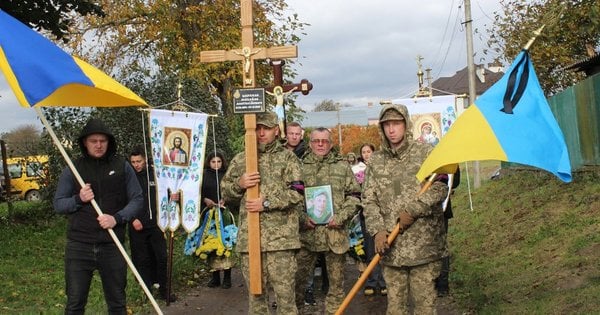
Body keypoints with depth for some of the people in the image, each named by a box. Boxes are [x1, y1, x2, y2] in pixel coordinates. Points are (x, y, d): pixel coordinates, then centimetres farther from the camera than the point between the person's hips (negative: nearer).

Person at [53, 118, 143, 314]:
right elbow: (58, 204, 6)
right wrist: (78, 199, -15)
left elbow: (137, 199, 1)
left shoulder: (122, 167, 3)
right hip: (79, 246, 0)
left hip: (112, 246, 0)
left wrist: (117, 218, -16)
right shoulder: (72, 169, 4)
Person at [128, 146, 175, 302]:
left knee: (161, 257, 2)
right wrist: (133, 219, -10)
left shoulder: (155, 174, 3)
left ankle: (163, 290, 13)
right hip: (137, 226, -1)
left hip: (156, 224, 1)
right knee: (142, 260, 4)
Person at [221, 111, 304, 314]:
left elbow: (296, 193, -6)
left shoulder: (288, 158, 3)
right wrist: (239, 184, -7)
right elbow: (225, 191, 15)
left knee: (284, 291, 0)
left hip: (280, 235, -3)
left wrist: (267, 203, -14)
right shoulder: (241, 159, 13)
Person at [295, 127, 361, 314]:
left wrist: (341, 217, -9)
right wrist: (302, 218, -9)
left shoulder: (342, 166, 6)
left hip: (335, 233, 0)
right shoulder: (301, 167, 7)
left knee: (336, 281, 8)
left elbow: (354, 196, 4)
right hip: (307, 233, 0)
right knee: (296, 277, 4)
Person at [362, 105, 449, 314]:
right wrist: (377, 230, -7)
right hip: (390, 245, 3)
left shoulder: (426, 152, 1)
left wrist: (413, 210, -13)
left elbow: (440, 188, -6)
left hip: (423, 243, -3)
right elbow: (369, 200, 7)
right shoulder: (376, 161, 10)